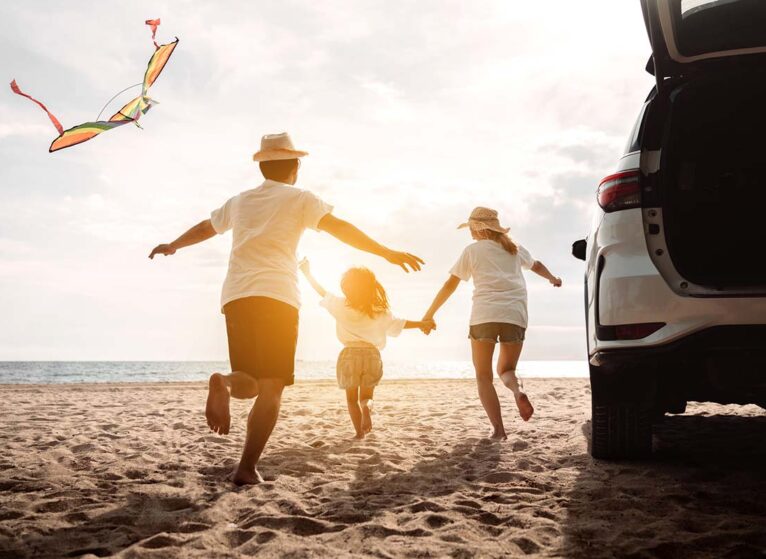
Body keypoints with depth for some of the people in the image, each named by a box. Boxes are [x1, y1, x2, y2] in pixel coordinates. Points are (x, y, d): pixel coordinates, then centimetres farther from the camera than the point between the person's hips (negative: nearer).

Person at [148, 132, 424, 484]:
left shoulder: (239, 201, 23)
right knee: (271, 388, -2)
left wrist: (172, 246, 56)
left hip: (235, 297, 5)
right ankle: (247, 468, -12)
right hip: (277, 297, -4)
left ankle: (223, 384, -20)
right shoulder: (299, 199, 9)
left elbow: (203, 229, 38)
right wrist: (386, 252, -8)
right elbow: (339, 228, -6)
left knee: (248, 383, 14)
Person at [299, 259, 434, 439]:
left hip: (349, 355, -1)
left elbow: (323, 292, 9)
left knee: (351, 398, 12)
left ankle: (359, 431, 2)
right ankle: (366, 407, -21)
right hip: (372, 355, 2)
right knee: (366, 396, 14)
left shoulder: (341, 306, -1)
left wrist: (307, 273, 20)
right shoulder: (380, 312, 3)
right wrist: (422, 324, 24)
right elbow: (399, 324, 11)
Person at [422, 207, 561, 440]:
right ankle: (518, 390, -16)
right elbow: (536, 265, 39)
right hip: (515, 315, 3)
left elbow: (450, 285, 7)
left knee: (483, 376, 8)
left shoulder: (472, 250, 10)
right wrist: (553, 279, 56)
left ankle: (498, 429, -8)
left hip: (484, 315, -3)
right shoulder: (514, 248, 21)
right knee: (505, 369, 19)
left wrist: (429, 314, 12)